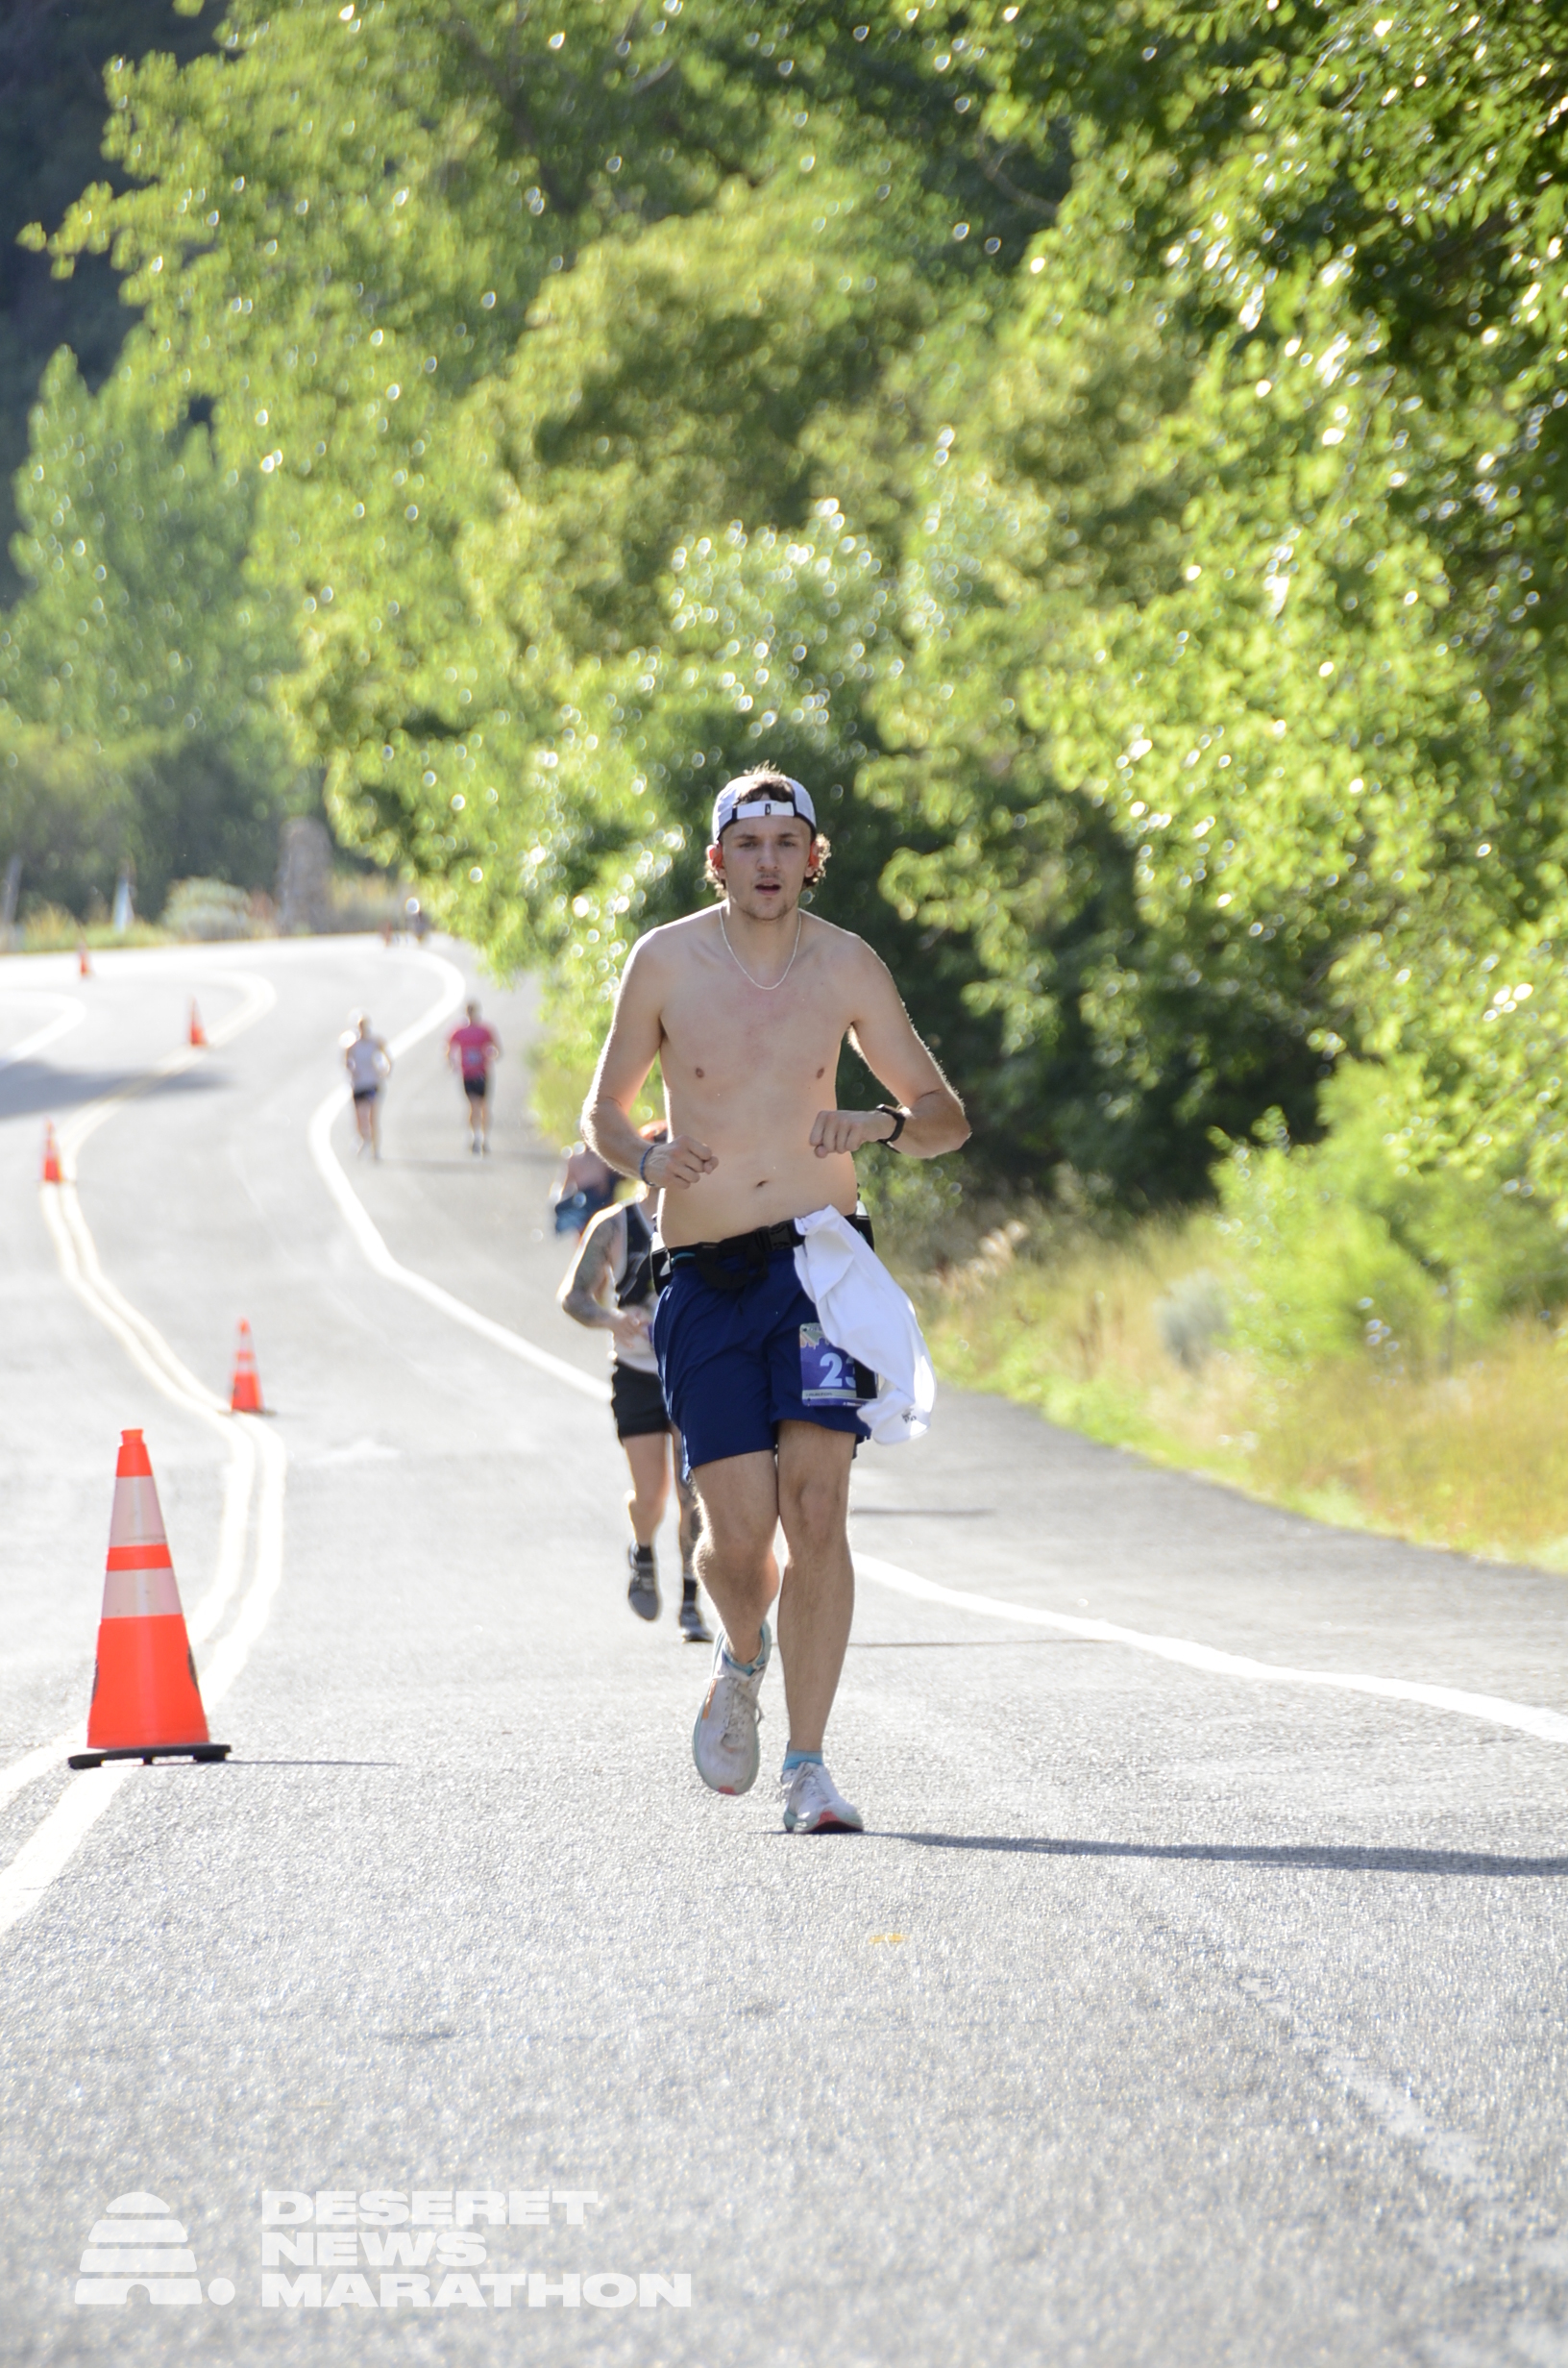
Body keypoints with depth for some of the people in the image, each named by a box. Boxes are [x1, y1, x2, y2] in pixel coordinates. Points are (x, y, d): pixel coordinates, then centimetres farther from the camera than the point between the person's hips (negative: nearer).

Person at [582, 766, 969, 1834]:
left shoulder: (846, 966, 2)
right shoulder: (667, 961, 0)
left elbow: (948, 1118, 8)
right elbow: (604, 1109, 10)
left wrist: (880, 1124, -14)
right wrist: (646, 1157, -12)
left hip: (818, 1255, 0)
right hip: (705, 1275, 0)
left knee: (818, 1510, -14)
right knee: (740, 1534, -6)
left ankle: (808, 1766, -9)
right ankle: (743, 1658, 30)